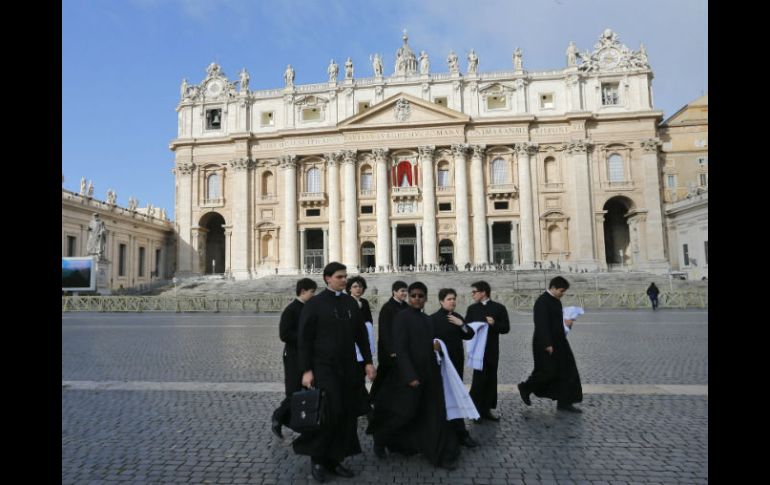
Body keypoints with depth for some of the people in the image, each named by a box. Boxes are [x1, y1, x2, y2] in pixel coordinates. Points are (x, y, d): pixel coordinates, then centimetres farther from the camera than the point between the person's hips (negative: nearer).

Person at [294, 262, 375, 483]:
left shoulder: (351, 303, 7)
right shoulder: (314, 304, -6)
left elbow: (361, 334, 12)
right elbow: (304, 339, -6)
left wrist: (368, 361, 6)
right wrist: (306, 370, -11)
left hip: (347, 367, 5)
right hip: (323, 367, -5)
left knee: (346, 415, 6)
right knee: (330, 413, -9)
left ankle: (334, 459, 21)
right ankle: (317, 458, 13)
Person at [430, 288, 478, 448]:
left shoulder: (457, 316, 9)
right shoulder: (434, 318, -11)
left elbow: (470, 335, 6)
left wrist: (462, 324, -10)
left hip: (457, 361, 7)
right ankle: (461, 434, -3)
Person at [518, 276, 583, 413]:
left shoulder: (556, 301, 10)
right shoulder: (542, 302, -18)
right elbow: (541, 325, -22)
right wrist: (547, 344, -24)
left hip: (558, 342, 9)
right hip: (545, 344, -9)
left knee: (566, 372, 8)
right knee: (548, 372, -3)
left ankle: (564, 402, 17)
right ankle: (525, 388, 19)